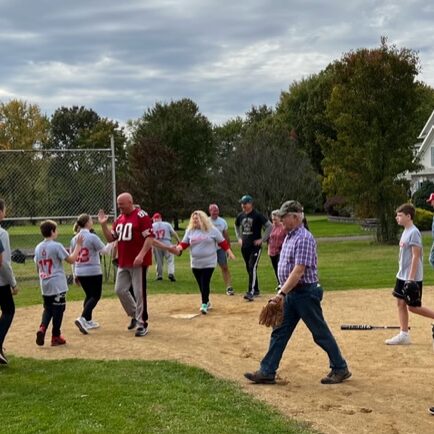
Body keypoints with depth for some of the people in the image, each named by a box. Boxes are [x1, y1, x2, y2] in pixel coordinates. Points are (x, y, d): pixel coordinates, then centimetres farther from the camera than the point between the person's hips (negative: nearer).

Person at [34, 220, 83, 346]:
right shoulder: (56, 246, -12)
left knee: (48, 308, 17)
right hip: (57, 285, -6)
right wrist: (78, 245, -5)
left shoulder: (38, 248, 7)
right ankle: (56, 336, 9)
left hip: (44, 285, 6)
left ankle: (42, 328, -6)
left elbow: (38, 267, 13)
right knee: (58, 309, 4)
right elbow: (71, 259, -13)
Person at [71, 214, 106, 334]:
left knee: (89, 295, 20)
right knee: (95, 296, 2)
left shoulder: (74, 239, 6)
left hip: (80, 273, 7)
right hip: (93, 272, -7)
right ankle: (82, 318, -16)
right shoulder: (92, 237, -14)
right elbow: (104, 250, -9)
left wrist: (75, 275, 17)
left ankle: (88, 321, 23)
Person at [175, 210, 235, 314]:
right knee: (201, 284, 10)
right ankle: (206, 302, 26)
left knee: (205, 283, -11)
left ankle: (204, 304, -7)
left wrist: (229, 253, 0)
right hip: (195, 263, 4)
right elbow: (184, 243, 3)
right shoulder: (190, 231, 4)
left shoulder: (212, 230, -4)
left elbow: (222, 242, 1)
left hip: (209, 262, -4)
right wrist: (178, 248, -18)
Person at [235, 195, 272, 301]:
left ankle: (251, 292, -23)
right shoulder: (240, 216, 7)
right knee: (249, 269, 12)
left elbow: (269, 226, -10)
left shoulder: (257, 215, -11)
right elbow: (237, 226, 28)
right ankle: (256, 290, 24)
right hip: (244, 247, 7)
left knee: (252, 267, -17)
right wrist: (239, 238, 17)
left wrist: (262, 239, -12)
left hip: (255, 246, -7)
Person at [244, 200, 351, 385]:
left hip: (305, 292, -9)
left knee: (321, 333, 2)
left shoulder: (304, 238, -19)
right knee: (279, 332, 8)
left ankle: (340, 369, 16)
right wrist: (283, 293, 17)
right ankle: (267, 372, 12)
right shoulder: (289, 236, 11)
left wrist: (281, 293, -27)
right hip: (291, 294, 9)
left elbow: (299, 271, -26)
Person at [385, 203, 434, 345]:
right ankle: (404, 335, 11)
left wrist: (411, 278, -22)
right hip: (402, 276, 9)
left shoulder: (414, 233, -18)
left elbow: (416, 256, -21)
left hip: (412, 278, -9)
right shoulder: (405, 232, 11)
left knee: (413, 307, -2)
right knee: (400, 303, 8)